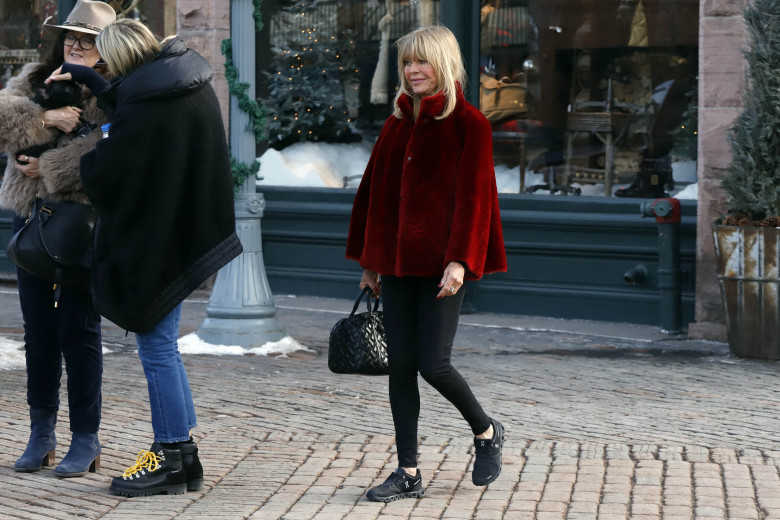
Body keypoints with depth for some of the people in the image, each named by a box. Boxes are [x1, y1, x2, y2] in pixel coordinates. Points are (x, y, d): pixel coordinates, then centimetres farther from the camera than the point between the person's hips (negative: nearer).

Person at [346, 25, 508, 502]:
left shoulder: (468, 124, -6)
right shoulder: (397, 125, 12)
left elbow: (472, 195, -11)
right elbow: (373, 190, 16)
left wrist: (459, 260, -19)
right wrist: (369, 260, 14)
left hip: (440, 264, -6)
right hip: (397, 264, 6)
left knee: (433, 363, -9)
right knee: (400, 365, 4)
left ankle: (487, 432, 19)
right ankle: (409, 474, 10)